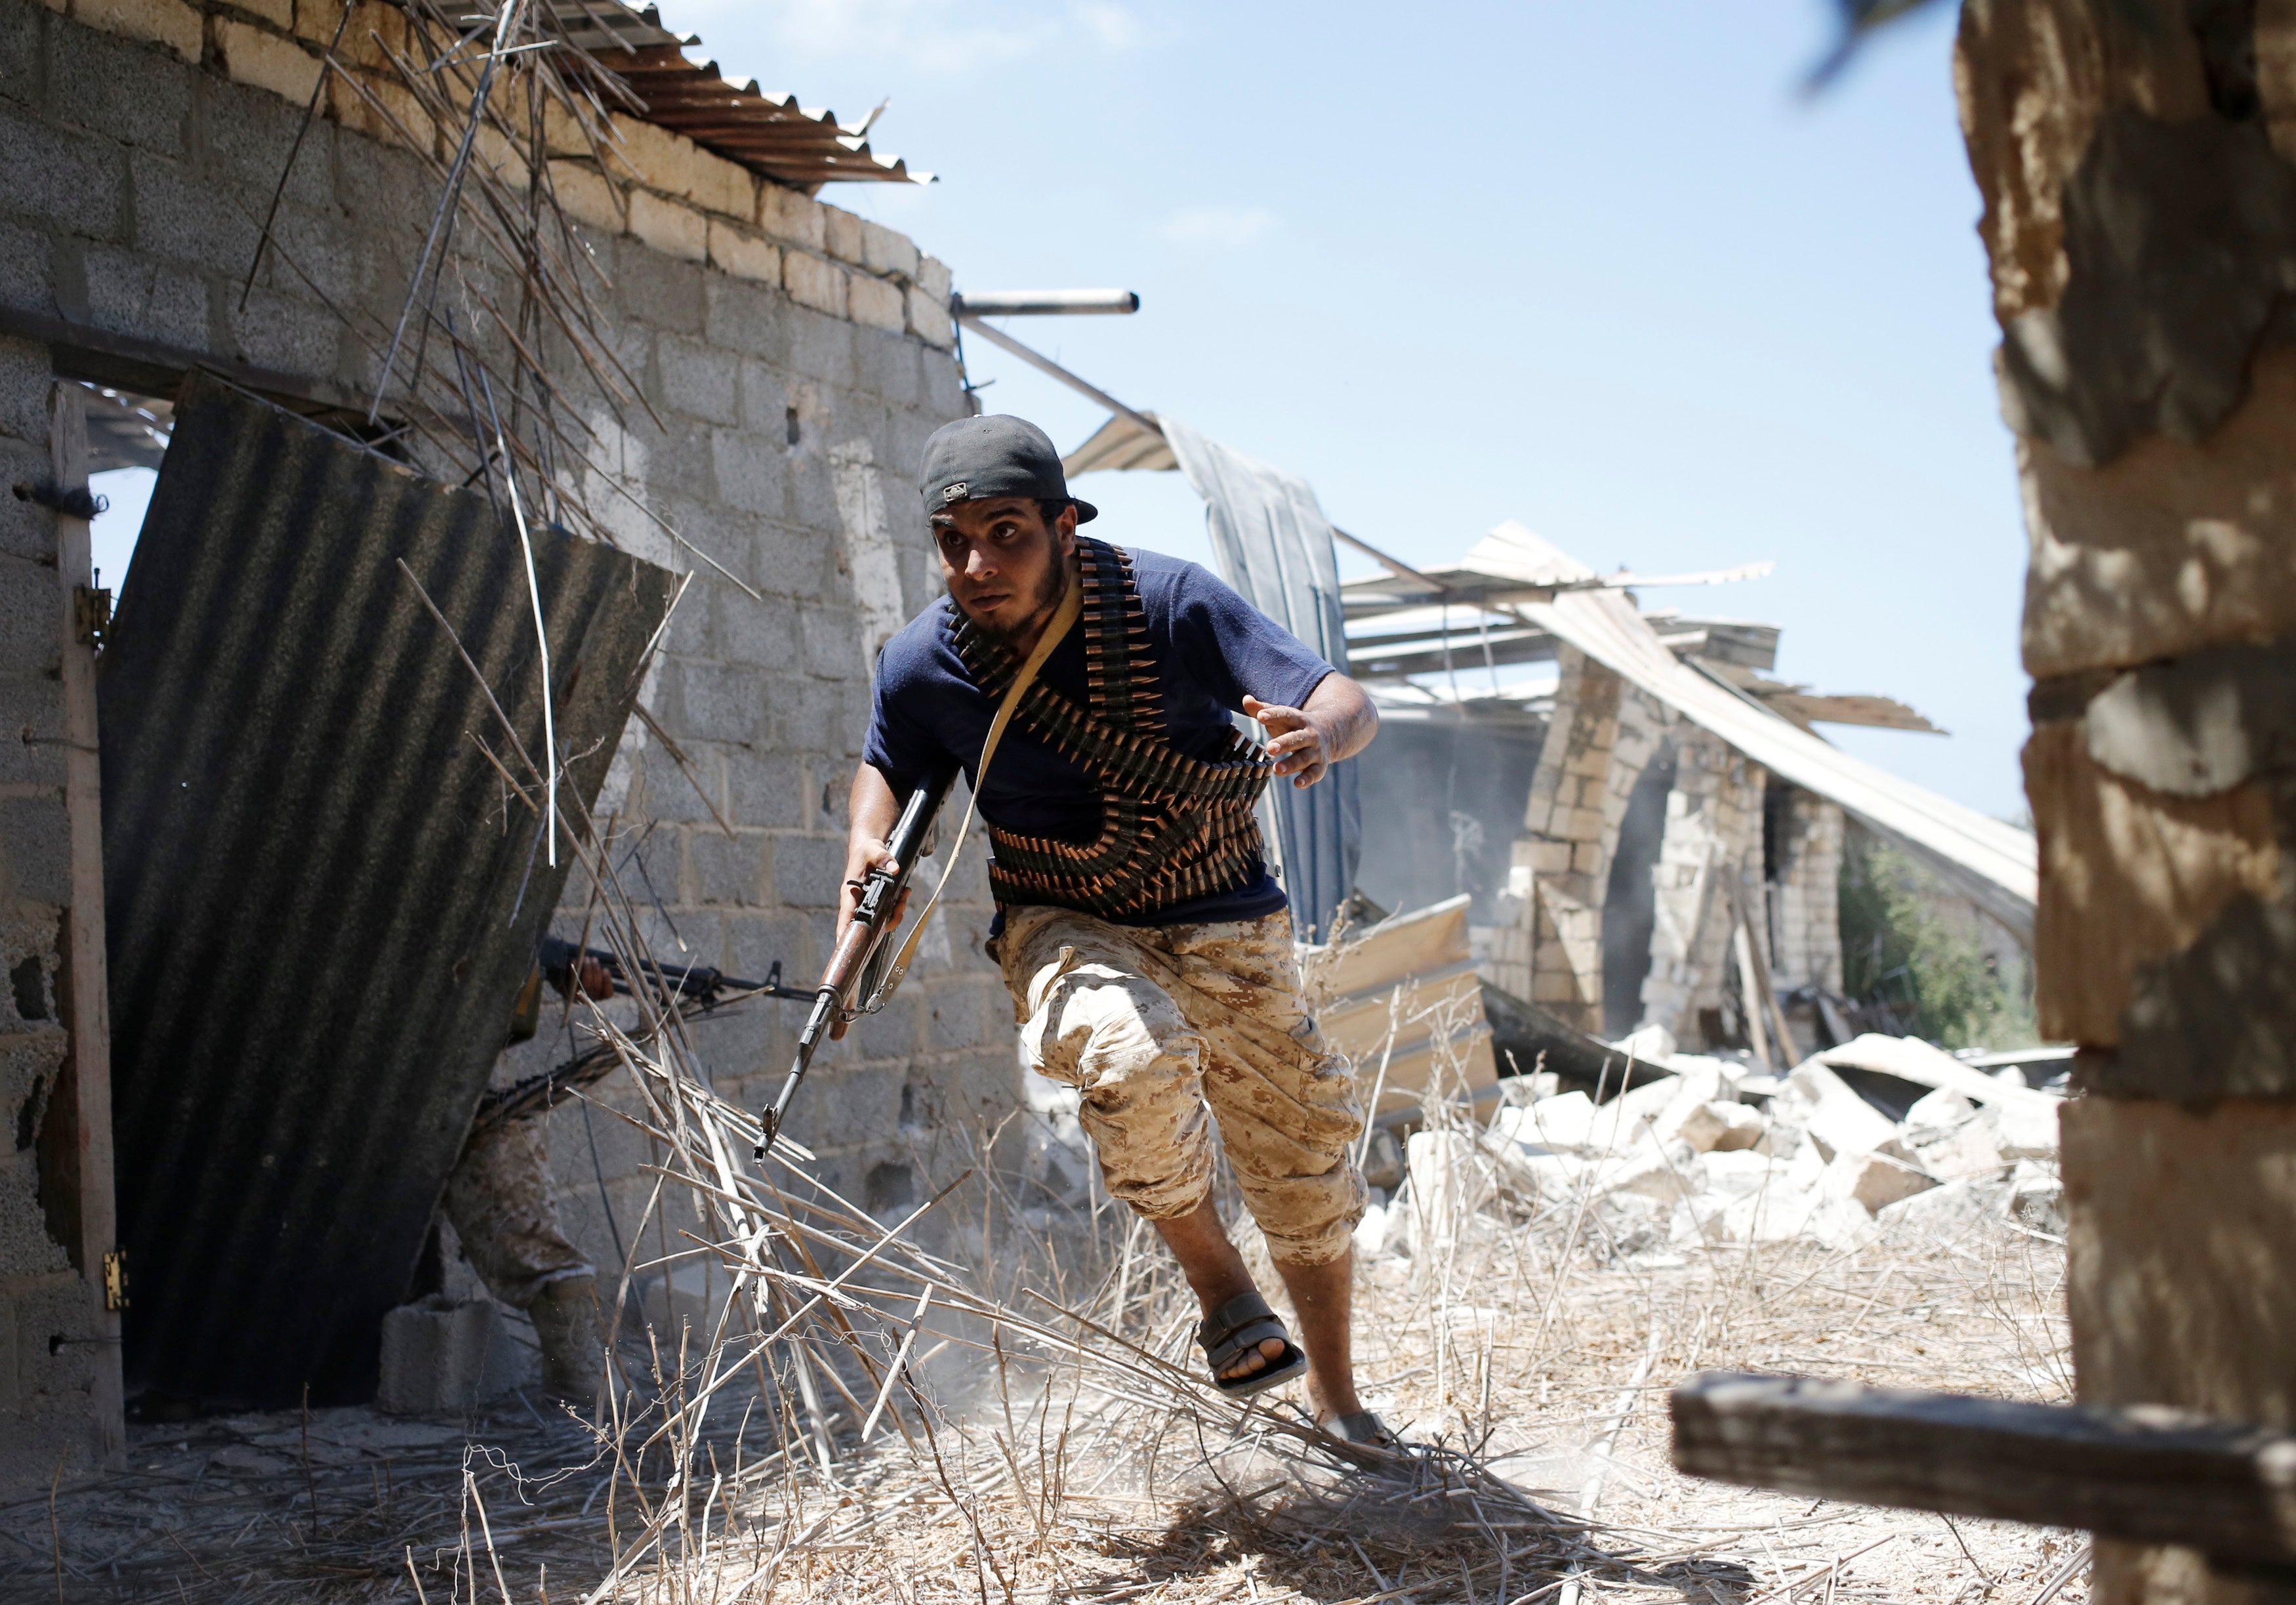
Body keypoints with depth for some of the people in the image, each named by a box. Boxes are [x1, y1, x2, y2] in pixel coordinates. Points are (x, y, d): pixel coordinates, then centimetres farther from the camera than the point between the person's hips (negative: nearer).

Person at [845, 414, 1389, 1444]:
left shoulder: (1169, 603, -20)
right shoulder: (923, 665, -14)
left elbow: (1348, 703, -21)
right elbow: (889, 764, 10)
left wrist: (1321, 733, -45)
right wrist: (868, 845, -11)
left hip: (1226, 933, 1)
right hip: (1065, 929, -1)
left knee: (1309, 1175, 9)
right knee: (1136, 1059, -35)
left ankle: (1336, 1398, 35)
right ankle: (1215, 1281, -8)